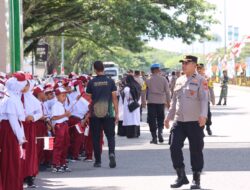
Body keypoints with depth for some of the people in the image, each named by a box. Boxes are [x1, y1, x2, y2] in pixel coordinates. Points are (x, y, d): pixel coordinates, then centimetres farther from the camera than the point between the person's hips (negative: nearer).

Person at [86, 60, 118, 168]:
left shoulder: (91, 83, -3)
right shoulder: (110, 82, -2)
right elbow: (114, 98, -3)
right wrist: (116, 113, 1)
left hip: (95, 114, 0)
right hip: (108, 114, 0)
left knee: (96, 138, 8)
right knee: (110, 136, 7)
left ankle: (98, 161, 10)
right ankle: (111, 153, -19)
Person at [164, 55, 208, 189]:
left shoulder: (200, 81, -5)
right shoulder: (179, 80, 14)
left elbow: (204, 99, -15)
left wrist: (203, 115, -30)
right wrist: (169, 117, 21)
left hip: (195, 122, -5)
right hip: (179, 122, 6)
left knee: (196, 151, 2)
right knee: (174, 148, -3)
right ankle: (181, 177, 9)